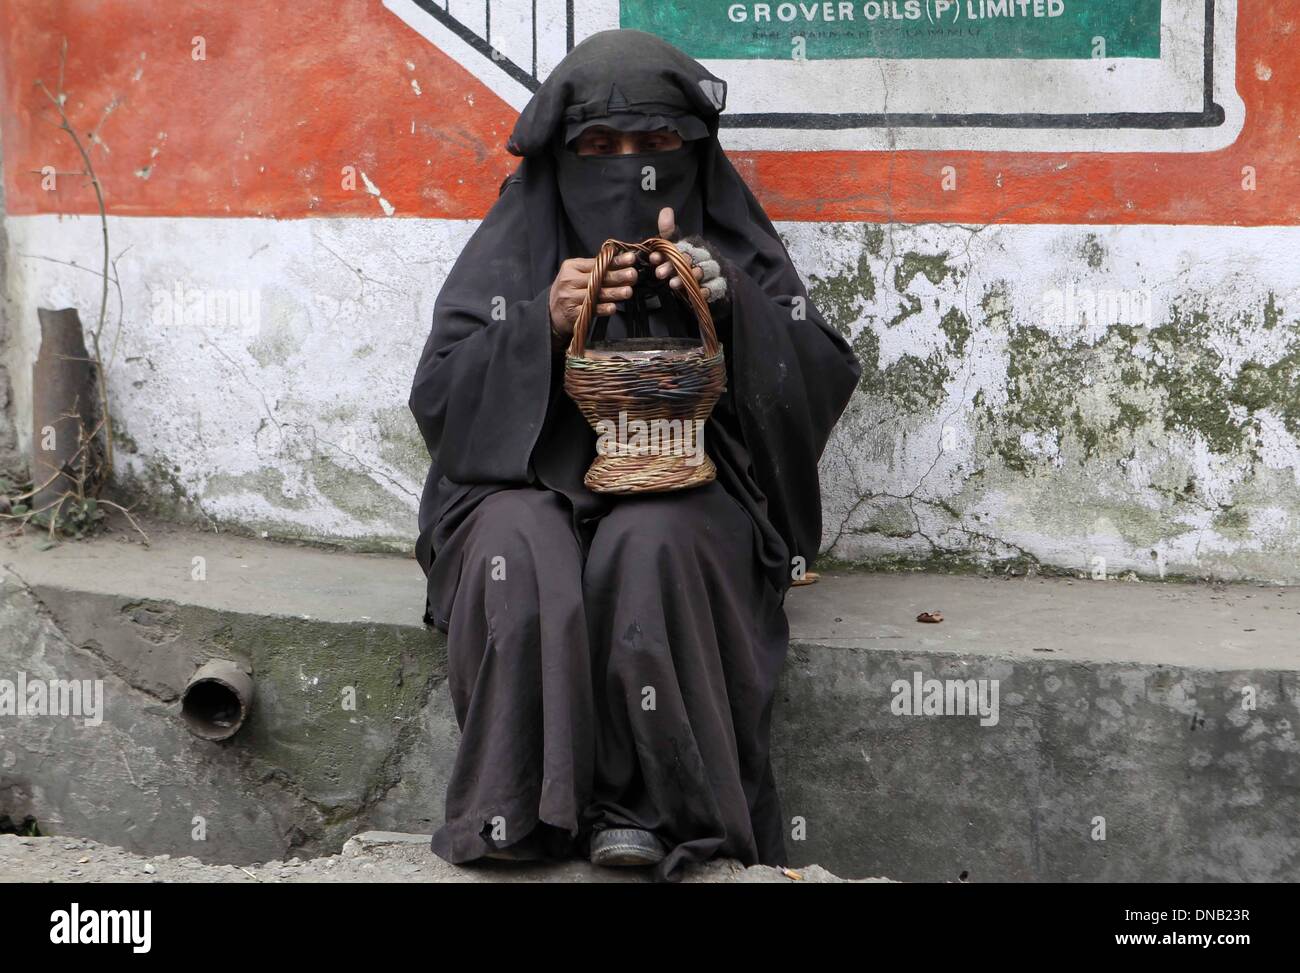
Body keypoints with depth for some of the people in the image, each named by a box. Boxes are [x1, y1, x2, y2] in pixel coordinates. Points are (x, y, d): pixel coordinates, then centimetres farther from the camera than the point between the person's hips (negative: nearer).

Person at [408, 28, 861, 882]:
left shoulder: (731, 245, 8)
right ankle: (522, 813, -29)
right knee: (519, 554, -33)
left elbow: (825, 383, -3)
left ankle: (651, 808, -27)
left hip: (684, 496, 0)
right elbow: (438, 398, -1)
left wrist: (735, 304, -20)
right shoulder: (519, 242, 7)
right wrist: (542, 325, -18)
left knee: (647, 546, -34)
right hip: (531, 484, 1)